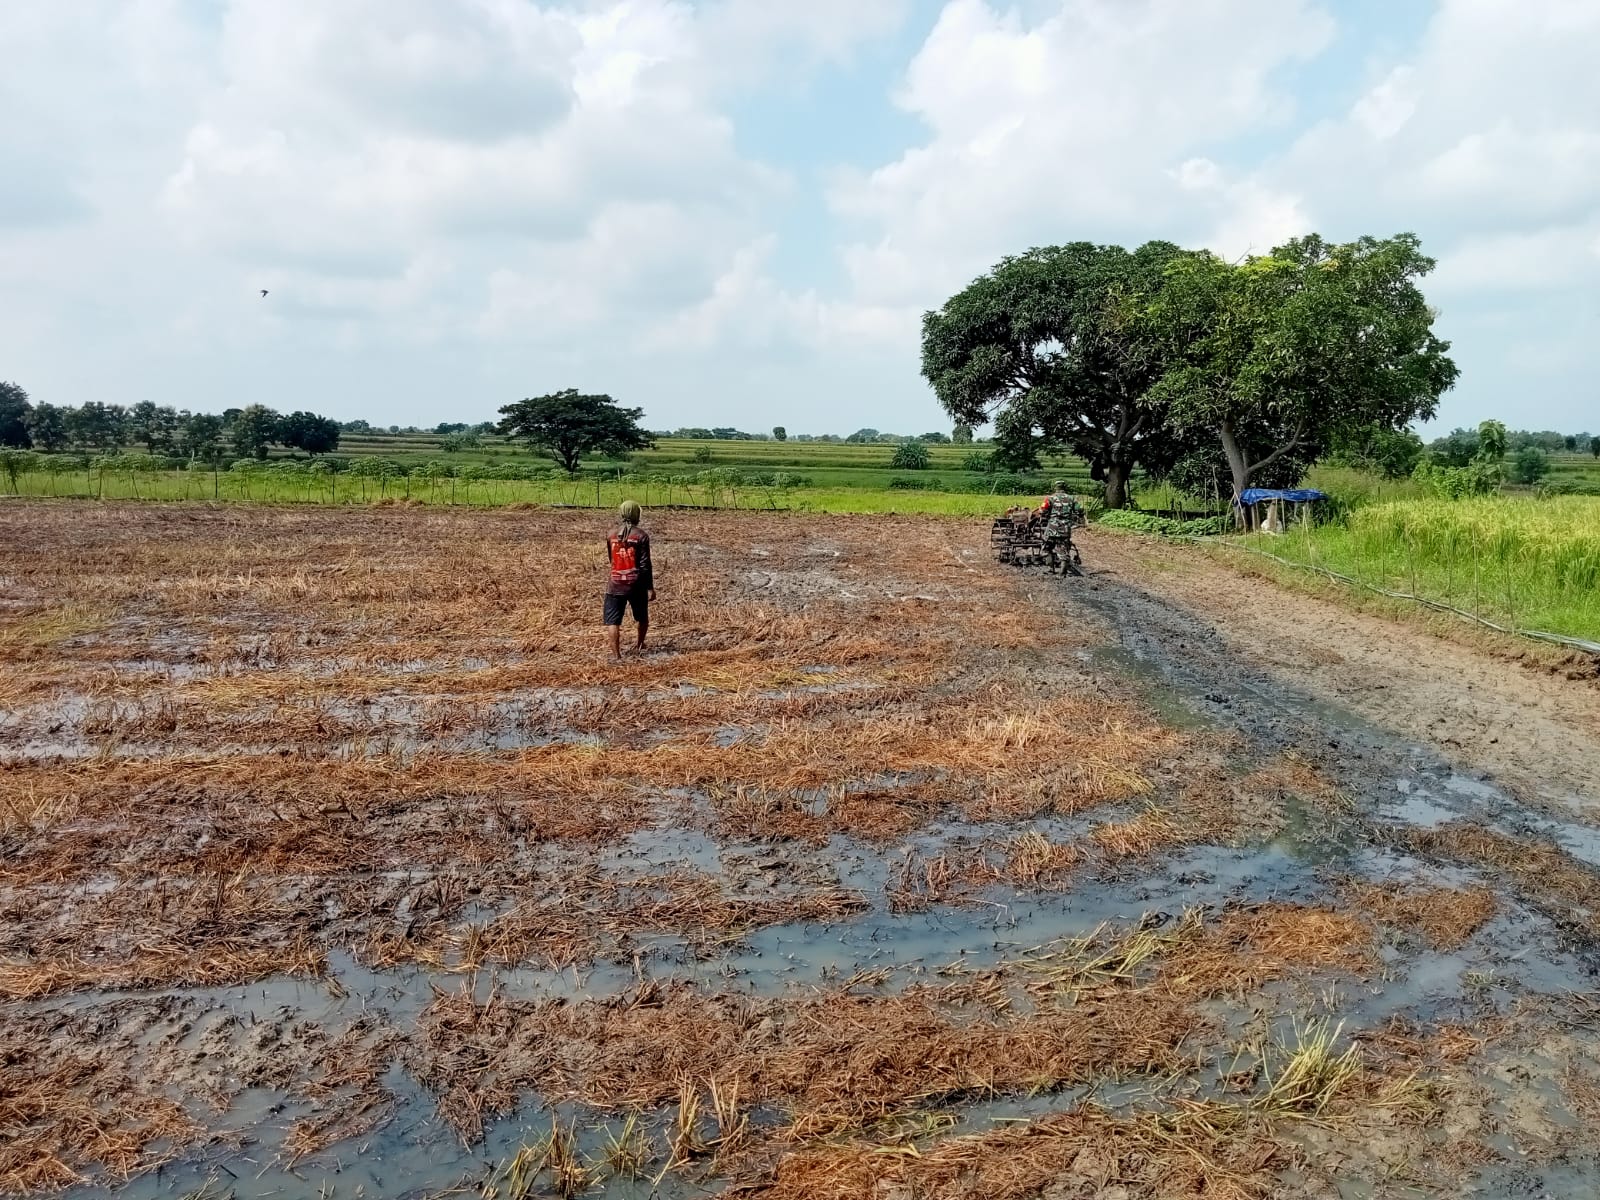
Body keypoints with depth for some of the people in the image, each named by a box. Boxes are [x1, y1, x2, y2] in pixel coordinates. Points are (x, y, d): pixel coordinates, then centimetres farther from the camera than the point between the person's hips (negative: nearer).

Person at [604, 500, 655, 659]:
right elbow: (645, 564, -9)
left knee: (613, 620, 0)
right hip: (636, 584, -1)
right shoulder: (641, 536, -8)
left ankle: (616, 654, -12)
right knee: (642, 617, 22)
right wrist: (650, 587, -4)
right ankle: (640, 644, 39)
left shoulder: (612, 535, 3)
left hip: (615, 584, 1)